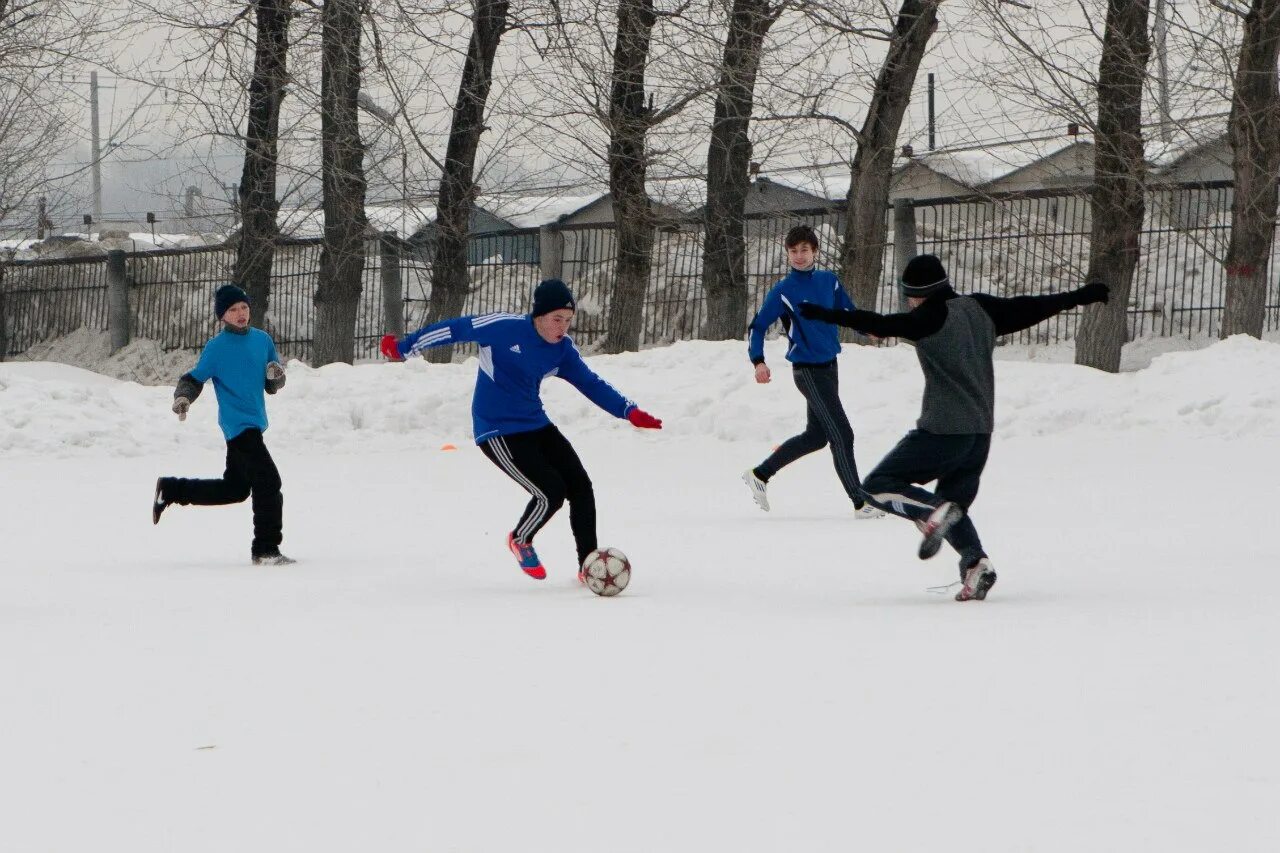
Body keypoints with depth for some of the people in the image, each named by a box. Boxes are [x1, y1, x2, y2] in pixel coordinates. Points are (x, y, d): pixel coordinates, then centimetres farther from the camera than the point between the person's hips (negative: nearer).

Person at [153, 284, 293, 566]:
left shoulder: (263, 340, 8)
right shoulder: (216, 347, -7)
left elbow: (272, 386, 14)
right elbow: (195, 378, -4)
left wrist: (275, 375, -8)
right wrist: (182, 398, -24)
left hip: (255, 424, 7)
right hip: (238, 425, -7)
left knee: (234, 489, 17)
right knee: (268, 483, -13)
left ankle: (170, 490, 30)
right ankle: (266, 550, -6)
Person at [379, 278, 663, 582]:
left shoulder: (563, 349, -1)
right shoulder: (504, 327, -19)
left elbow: (590, 383, 7)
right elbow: (455, 329, -12)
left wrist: (629, 411, -3)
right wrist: (403, 348, -8)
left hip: (536, 425, 7)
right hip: (498, 433, -7)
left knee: (580, 487, -3)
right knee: (551, 493, -14)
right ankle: (521, 541, 16)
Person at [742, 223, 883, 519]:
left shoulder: (829, 281, 7)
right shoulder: (782, 292, -8)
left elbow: (848, 312, 16)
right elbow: (758, 326, -5)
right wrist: (759, 362, -19)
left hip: (829, 366, 7)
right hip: (808, 371, -7)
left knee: (816, 435, 16)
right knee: (841, 435, -8)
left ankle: (759, 475, 29)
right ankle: (860, 503, -2)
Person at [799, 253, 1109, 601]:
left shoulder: (931, 318, -10)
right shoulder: (982, 309, 9)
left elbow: (881, 325, -19)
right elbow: (1029, 308, 17)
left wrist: (826, 315, -18)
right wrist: (1082, 296, 29)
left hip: (942, 432, -8)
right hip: (981, 433, 8)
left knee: (878, 486, 1)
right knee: (954, 505, 20)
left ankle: (932, 512, -21)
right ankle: (976, 562, -3)